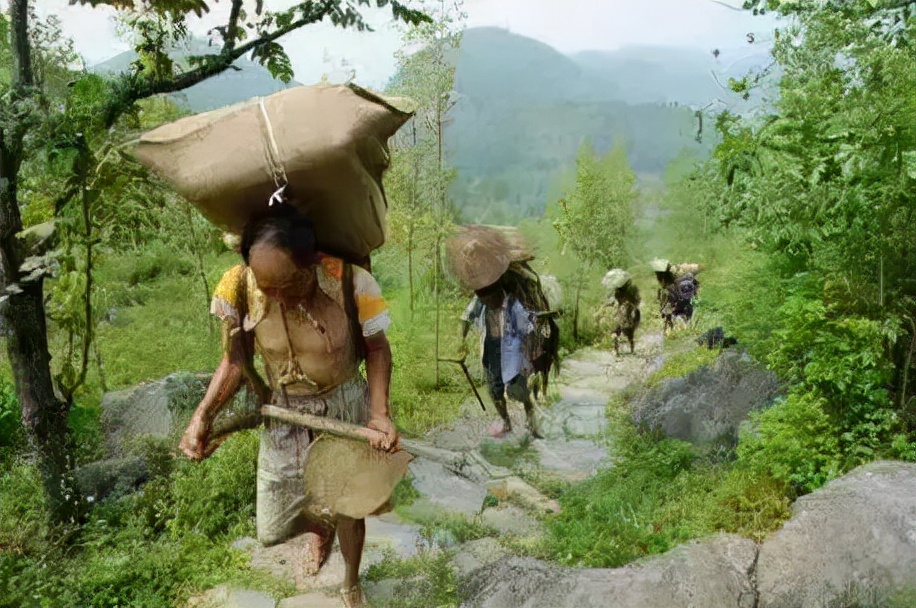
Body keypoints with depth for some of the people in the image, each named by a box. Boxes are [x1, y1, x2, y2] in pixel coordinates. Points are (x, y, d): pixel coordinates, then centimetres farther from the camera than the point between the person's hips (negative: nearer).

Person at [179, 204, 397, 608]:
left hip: (345, 408, -2)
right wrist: (203, 415, -19)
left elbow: (376, 349, -11)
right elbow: (236, 359, -6)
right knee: (272, 530, 12)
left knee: (349, 508, 18)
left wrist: (380, 413, -24)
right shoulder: (239, 287, -23)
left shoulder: (351, 283, -29)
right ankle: (320, 529, 51)